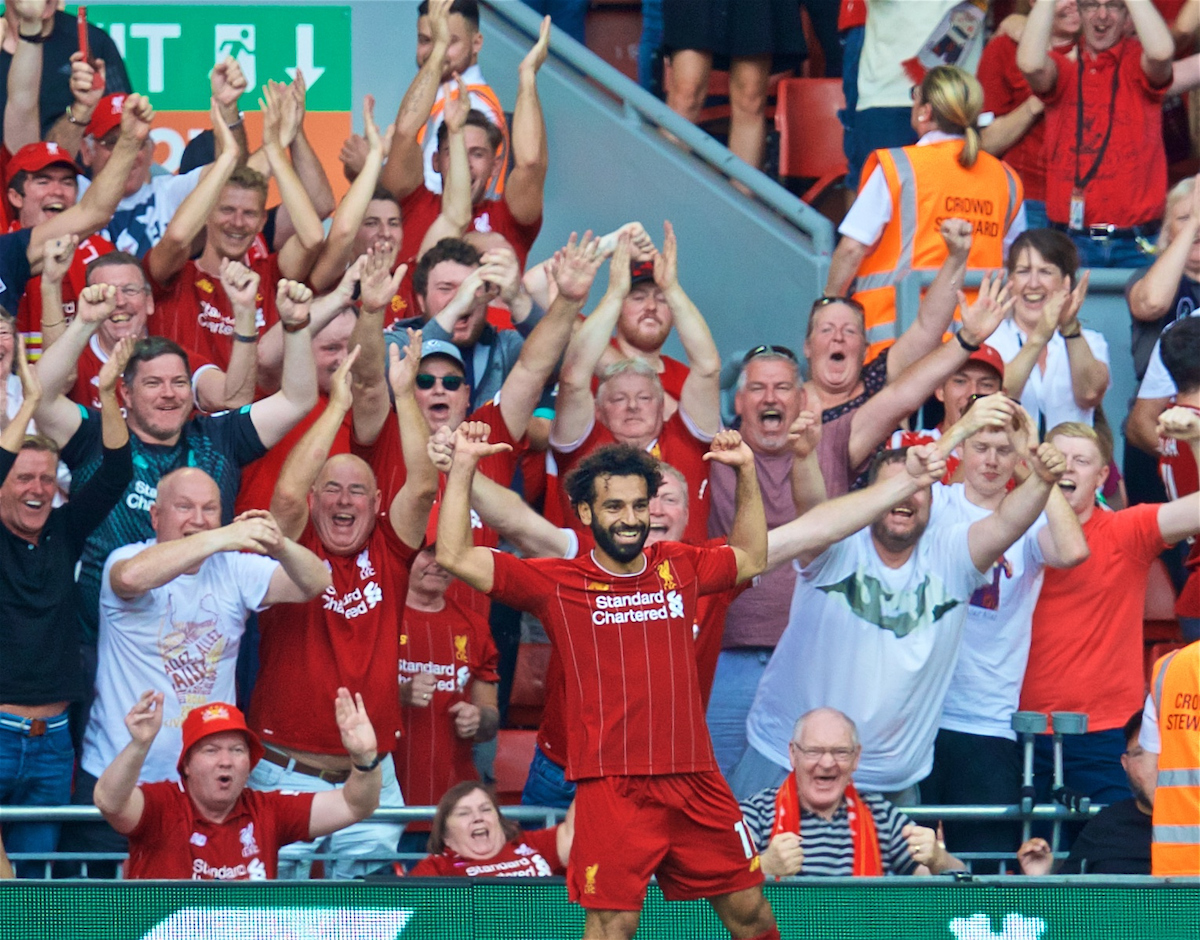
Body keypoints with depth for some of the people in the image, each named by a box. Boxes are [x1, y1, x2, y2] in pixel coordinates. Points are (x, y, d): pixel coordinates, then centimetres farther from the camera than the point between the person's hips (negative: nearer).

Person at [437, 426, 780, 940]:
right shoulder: (558, 583, 1)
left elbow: (751, 558, 32)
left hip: (696, 782, 4)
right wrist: (463, 465, -7)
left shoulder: (679, 567, 12)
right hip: (612, 787, -4)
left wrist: (746, 472, 22)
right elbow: (455, 556, -3)